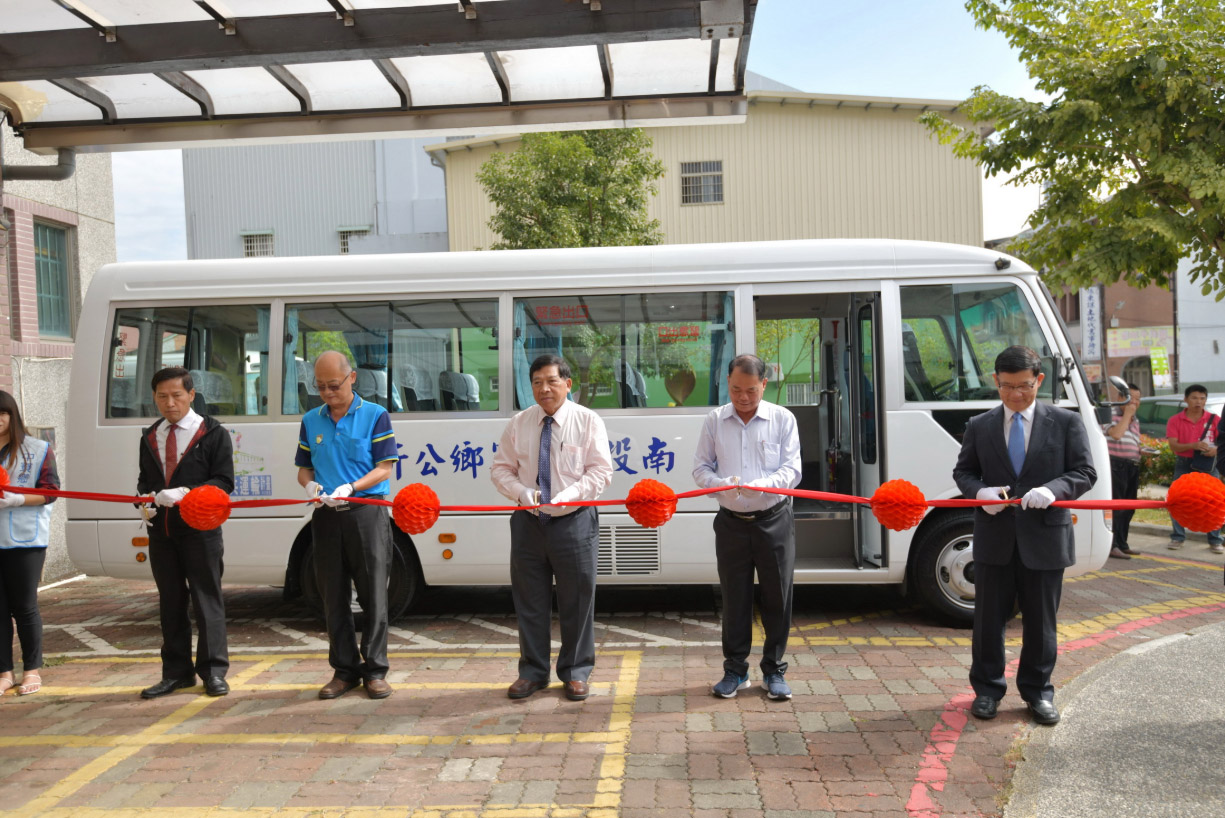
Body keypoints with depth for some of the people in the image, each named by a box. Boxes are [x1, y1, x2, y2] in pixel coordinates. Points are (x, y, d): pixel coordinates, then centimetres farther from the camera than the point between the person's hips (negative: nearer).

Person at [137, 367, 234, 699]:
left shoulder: (213, 433, -3)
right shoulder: (150, 436, 14)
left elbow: (224, 481, -8)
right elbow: (144, 480, 21)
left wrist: (186, 493, -21)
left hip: (200, 529, -5)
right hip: (160, 530, 5)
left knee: (207, 599, 0)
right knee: (170, 602, 11)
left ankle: (213, 671, 8)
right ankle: (176, 672, 20)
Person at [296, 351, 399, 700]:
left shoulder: (376, 415, -1)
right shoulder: (310, 420, 12)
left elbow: (384, 468, -5)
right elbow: (304, 468, 15)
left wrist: (350, 488, -20)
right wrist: (310, 485, -8)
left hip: (367, 512, -4)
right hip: (326, 516, 4)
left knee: (373, 595, 0)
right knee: (333, 596, 8)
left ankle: (375, 669, 10)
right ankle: (345, 669, 19)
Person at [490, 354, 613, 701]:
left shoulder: (587, 421, -3)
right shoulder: (518, 423, 5)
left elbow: (601, 471, -6)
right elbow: (501, 469, 8)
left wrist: (566, 496, -20)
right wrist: (523, 492, -12)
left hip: (574, 521, -2)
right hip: (528, 522, 3)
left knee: (577, 601, 6)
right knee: (530, 601, 10)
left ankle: (576, 672, 21)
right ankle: (533, 671, 24)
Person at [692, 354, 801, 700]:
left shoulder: (782, 419, 0)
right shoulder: (715, 420, 4)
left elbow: (792, 469, -3)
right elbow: (701, 468, 5)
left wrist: (764, 485, -23)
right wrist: (722, 484, -17)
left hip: (774, 520, -1)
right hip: (732, 522, 1)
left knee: (778, 597, 5)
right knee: (734, 598, 8)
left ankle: (774, 671, 20)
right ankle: (735, 671, 22)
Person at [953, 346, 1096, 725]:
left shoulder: (1066, 422, 1)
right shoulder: (979, 426, 6)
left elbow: (1085, 473, -1)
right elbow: (962, 471, 11)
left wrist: (1053, 489, -20)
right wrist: (980, 491, -11)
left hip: (1045, 537, -1)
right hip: (994, 537, 1)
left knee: (1041, 620, 10)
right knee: (988, 618, 9)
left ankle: (1038, 691, 27)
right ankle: (987, 689, 24)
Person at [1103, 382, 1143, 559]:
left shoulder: (1135, 420, 21)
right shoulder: (1111, 414, -5)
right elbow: (1116, 433, -22)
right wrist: (1126, 414, -13)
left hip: (1133, 466, 9)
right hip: (1116, 465, -9)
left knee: (1128, 507, 11)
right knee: (1116, 506, -10)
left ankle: (1122, 544, 19)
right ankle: (1112, 546, -9)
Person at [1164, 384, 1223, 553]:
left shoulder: (1214, 420, 2)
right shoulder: (1175, 421, -1)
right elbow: (1173, 445, -8)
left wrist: (1215, 449, -20)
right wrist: (1194, 445, -24)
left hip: (1208, 465, 0)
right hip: (1183, 465, 0)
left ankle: (1215, 540, 8)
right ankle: (1178, 538, 13)